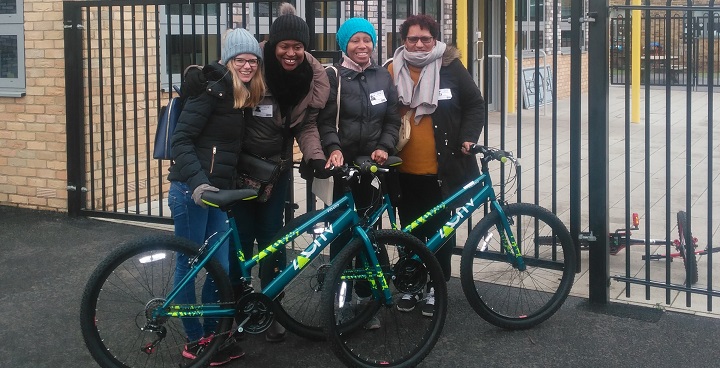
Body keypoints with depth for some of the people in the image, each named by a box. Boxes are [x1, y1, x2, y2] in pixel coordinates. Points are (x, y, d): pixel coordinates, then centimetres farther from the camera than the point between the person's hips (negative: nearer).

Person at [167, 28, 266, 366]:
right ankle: (195, 341, 14)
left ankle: (212, 334, 23)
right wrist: (197, 182, -26)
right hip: (191, 190, -8)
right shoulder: (212, 89, -12)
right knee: (189, 264, 3)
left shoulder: (245, 97, 13)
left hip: (217, 192, 8)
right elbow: (181, 139, -17)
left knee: (220, 267, 7)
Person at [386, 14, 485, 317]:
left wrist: (468, 138, -11)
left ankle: (436, 288, 21)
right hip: (405, 171, 2)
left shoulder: (451, 68, -4)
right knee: (410, 232, 13)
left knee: (441, 232, 8)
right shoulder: (392, 72, 2)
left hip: (442, 170, -2)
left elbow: (475, 105, 2)